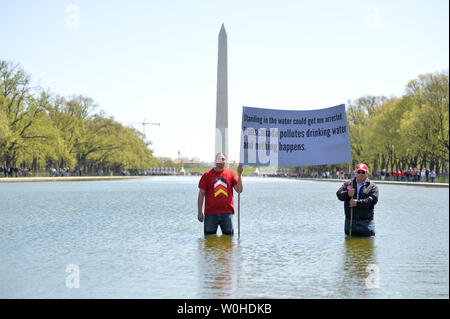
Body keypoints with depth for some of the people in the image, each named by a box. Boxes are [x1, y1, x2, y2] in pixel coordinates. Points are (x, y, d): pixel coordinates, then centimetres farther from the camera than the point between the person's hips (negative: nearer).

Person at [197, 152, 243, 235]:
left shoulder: (231, 173, 7)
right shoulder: (207, 174, 3)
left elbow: (239, 190, -1)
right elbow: (201, 194, 2)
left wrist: (239, 174, -11)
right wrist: (200, 212, -3)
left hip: (227, 213, 1)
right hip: (210, 213, -1)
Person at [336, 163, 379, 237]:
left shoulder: (372, 186, 4)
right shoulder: (347, 184, 14)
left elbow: (373, 200, -11)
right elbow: (339, 194, 1)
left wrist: (357, 203, -21)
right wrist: (347, 194, -21)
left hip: (366, 222, -3)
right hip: (349, 222, 3)